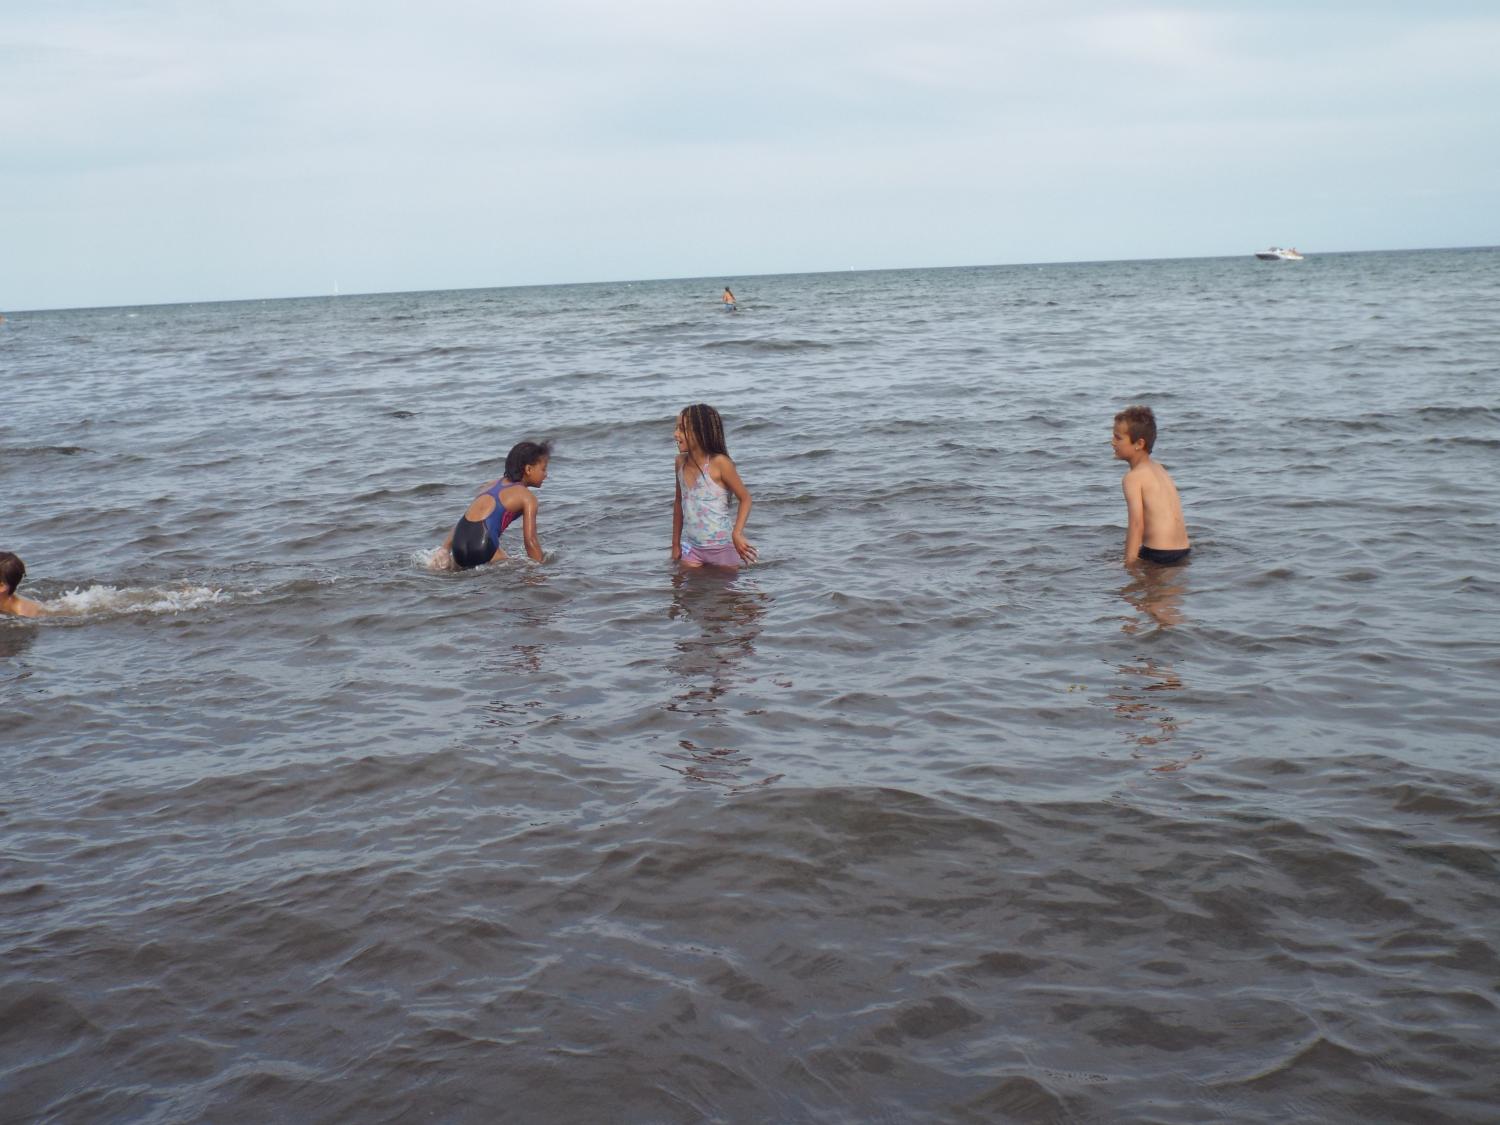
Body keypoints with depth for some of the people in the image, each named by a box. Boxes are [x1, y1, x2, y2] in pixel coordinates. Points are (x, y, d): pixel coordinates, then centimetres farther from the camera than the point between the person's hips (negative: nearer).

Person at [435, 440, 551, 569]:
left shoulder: (493, 485, 26)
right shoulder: (527, 497, 6)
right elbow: (530, 540, -1)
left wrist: (445, 549, 19)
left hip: (459, 544, 8)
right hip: (482, 546, -8)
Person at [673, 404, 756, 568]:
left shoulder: (719, 463, -15)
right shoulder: (681, 462, 2)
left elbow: (745, 498, -9)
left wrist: (737, 534, -21)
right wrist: (675, 544, 16)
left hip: (722, 548, -5)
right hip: (691, 547, 5)